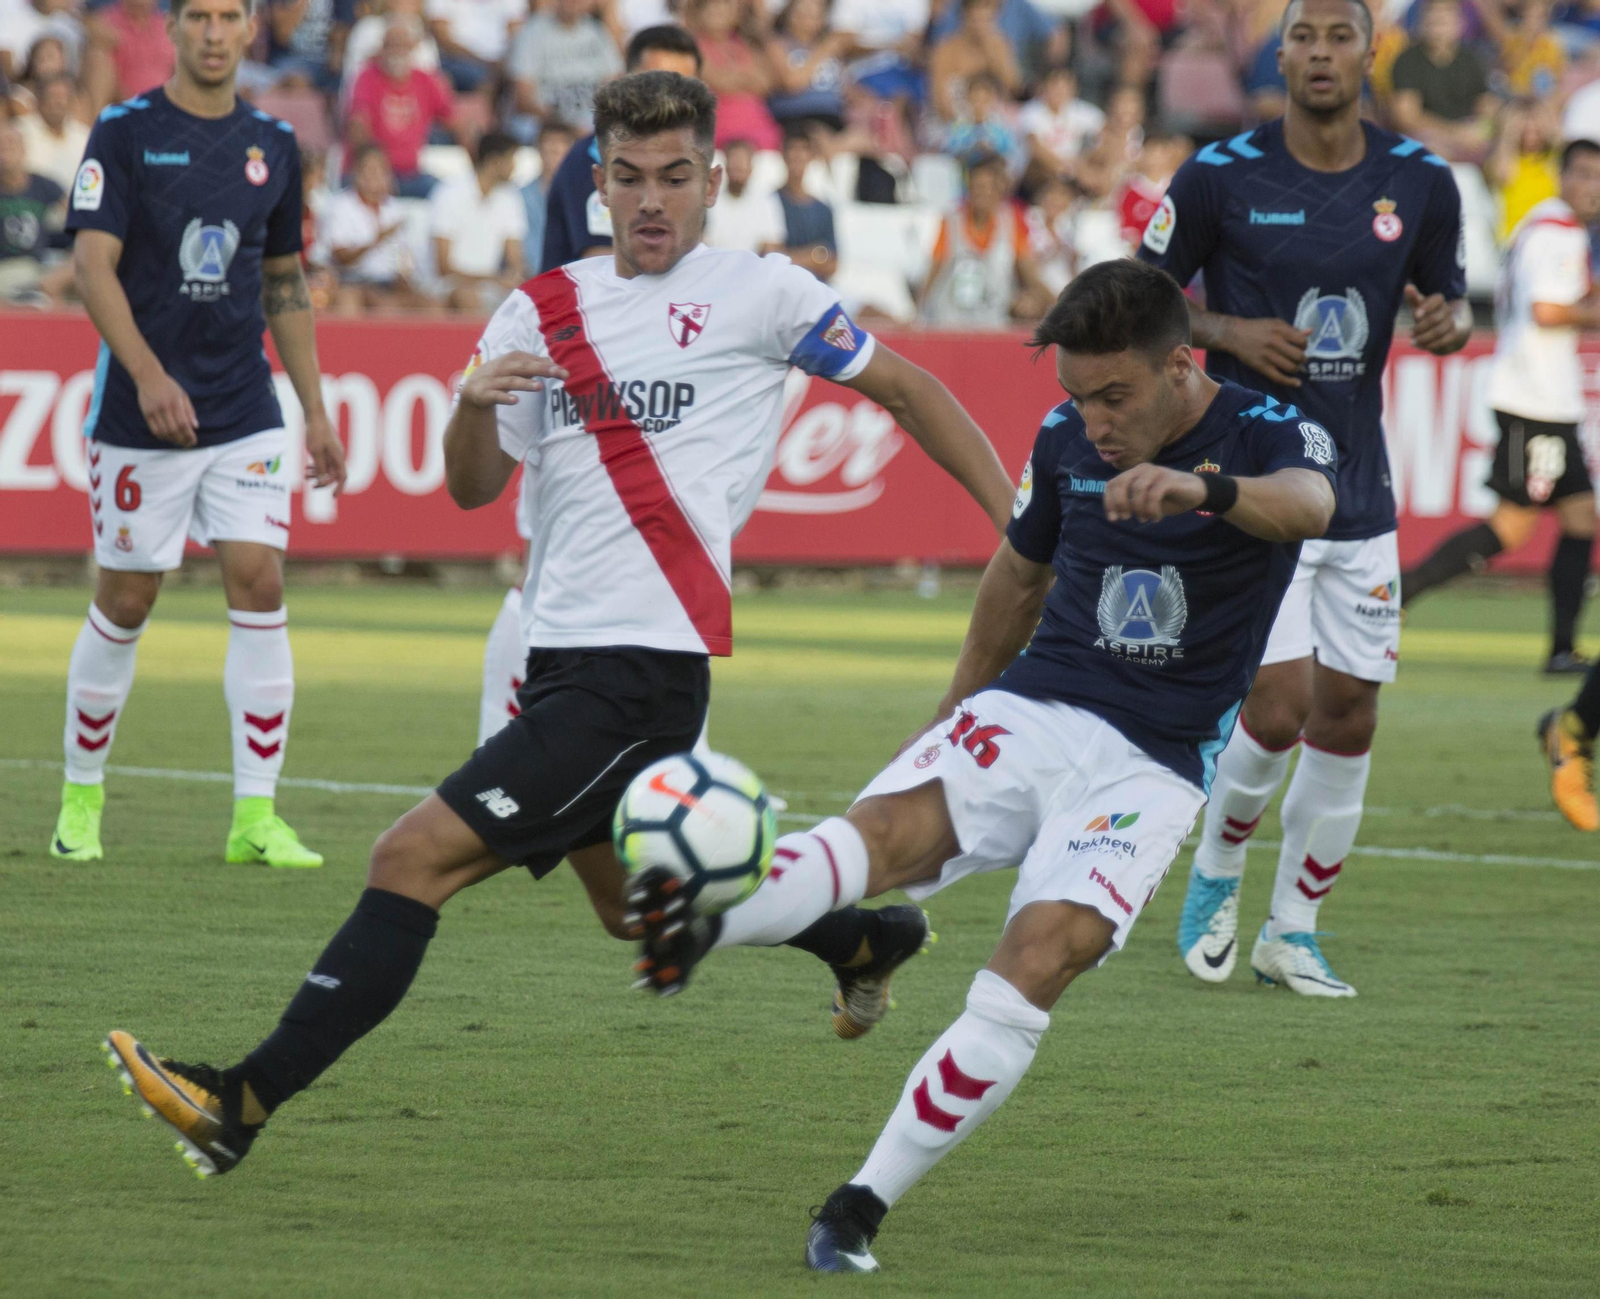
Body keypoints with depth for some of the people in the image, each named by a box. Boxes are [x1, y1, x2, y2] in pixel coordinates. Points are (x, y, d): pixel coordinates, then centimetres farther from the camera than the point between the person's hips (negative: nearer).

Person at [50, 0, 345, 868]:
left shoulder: (272, 145, 10)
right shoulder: (123, 134, -4)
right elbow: (93, 265, -12)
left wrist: (316, 411, 14)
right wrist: (148, 374, -25)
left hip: (245, 415, 3)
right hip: (138, 415, -3)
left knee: (259, 585, -8)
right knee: (124, 603, 3)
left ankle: (256, 814, -6)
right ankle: (80, 797, 20)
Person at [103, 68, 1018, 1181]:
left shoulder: (761, 293, -2)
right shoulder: (544, 310, 12)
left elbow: (905, 388, 8)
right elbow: (474, 487, 9)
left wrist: (1015, 515, 5)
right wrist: (474, 402, -12)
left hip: (643, 664, -8)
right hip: (565, 658, 8)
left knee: (415, 859, -15)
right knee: (638, 908, 24)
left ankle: (244, 1103, -16)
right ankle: (870, 935, 48)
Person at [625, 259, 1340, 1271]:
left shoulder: (1268, 435, -10)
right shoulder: (1067, 439, 5)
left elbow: (1309, 504, -35)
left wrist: (1206, 488, -56)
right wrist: (956, 716, 31)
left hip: (1154, 765, -3)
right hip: (1026, 714, 3)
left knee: (1035, 969, -24)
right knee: (887, 831, -28)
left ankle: (861, 1209, -18)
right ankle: (698, 928, -55)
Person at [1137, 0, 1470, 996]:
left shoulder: (1421, 184, 1)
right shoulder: (1222, 177, -8)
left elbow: (1454, 301, 15)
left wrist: (1448, 323, -9)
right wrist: (1230, 333, -15)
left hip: (1359, 491, 4)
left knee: (1348, 718, 6)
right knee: (1279, 708, -13)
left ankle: (1294, 931, 22)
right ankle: (1216, 877, 16)